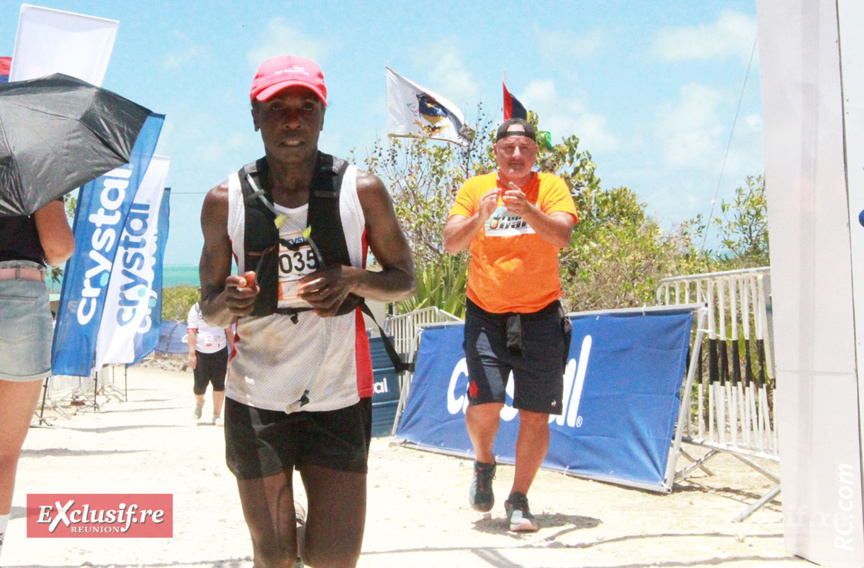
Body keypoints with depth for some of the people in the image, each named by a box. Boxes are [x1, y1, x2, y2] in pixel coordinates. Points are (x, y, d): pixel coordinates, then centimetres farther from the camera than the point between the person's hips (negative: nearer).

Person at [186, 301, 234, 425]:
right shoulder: (196, 309, -2)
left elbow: (229, 331, 11)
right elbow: (191, 332, -6)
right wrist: (191, 354, -13)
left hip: (220, 351, 2)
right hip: (201, 353, -2)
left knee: (219, 384, -3)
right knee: (200, 384, -1)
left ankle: (217, 415, 10)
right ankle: (199, 402, 34)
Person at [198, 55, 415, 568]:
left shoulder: (362, 191, -2)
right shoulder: (226, 202, 0)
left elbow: (405, 279, 7)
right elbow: (209, 308, 8)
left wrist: (353, 280, -15)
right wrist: (229, 301, -17)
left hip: (338, 397, 0)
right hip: (256, 400, 1)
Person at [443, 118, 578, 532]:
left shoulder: (551, 187, 1)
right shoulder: (475, 188, 3)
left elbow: (562, 235, -17)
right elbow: (451, 243, -7)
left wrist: (528, 210, -34)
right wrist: (480, 217, -26)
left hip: (540, 314, 0)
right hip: (485, 314, 0)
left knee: (535, 413, -1)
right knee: (485, 402, -13)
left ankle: (519, 499, 15)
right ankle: (484, 465, 19)